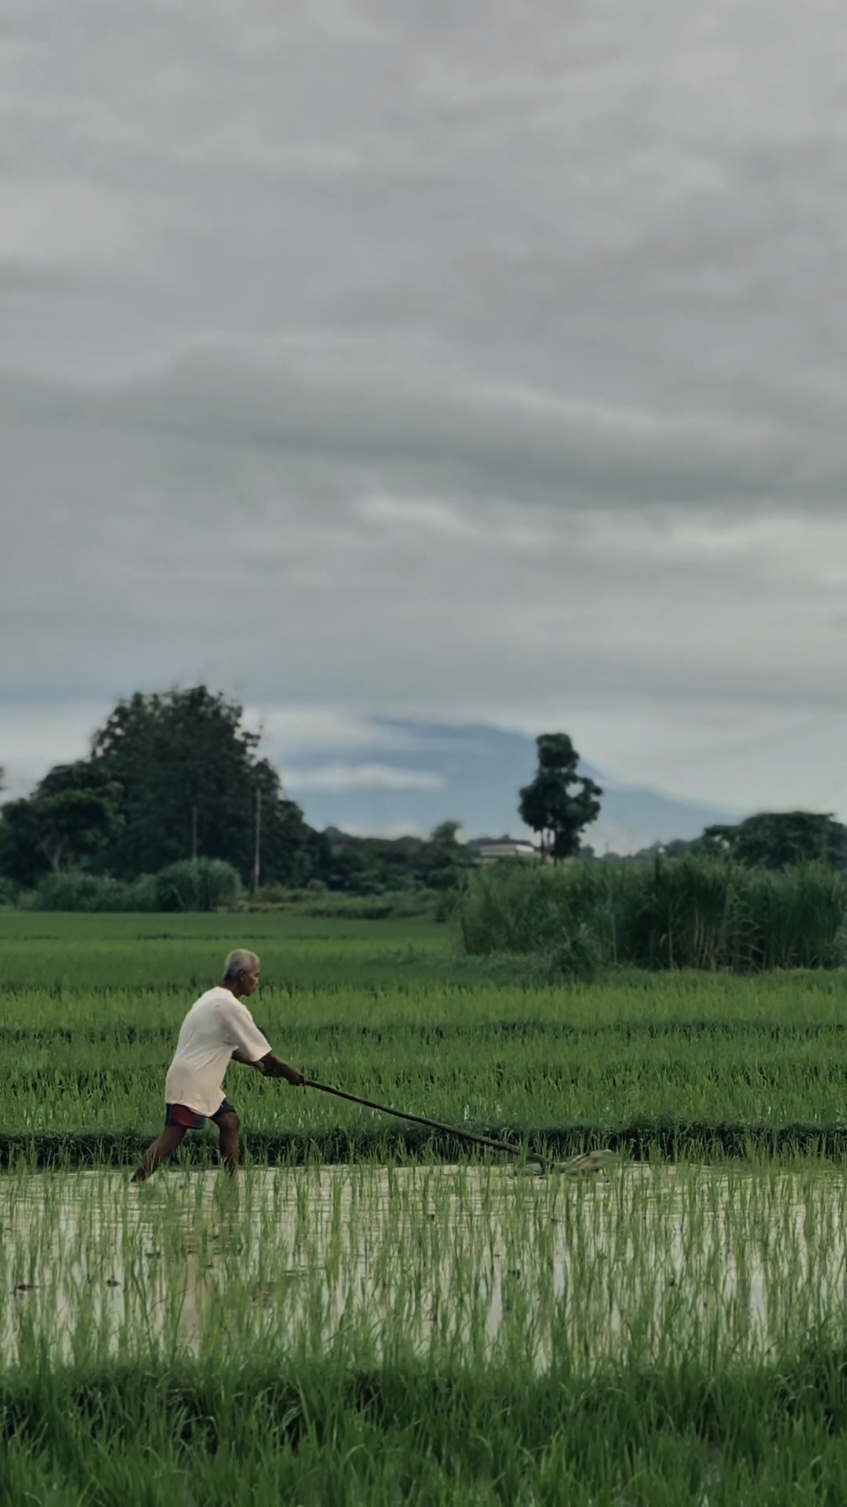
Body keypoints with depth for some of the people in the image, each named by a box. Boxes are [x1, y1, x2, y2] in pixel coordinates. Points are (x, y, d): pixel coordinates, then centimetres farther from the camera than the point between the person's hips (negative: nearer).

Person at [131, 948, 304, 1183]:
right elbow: (263, 1052, -10)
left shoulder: (213, 997, 15)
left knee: (230, 1122, 10)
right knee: (172, 1137, -14)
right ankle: (135, 1183, -16)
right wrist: (290, 1074, 1)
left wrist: (256, 1064, 14)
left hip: (202, 1083, 10)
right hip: (190, 1082, -10)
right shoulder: (231, 1007, -15)